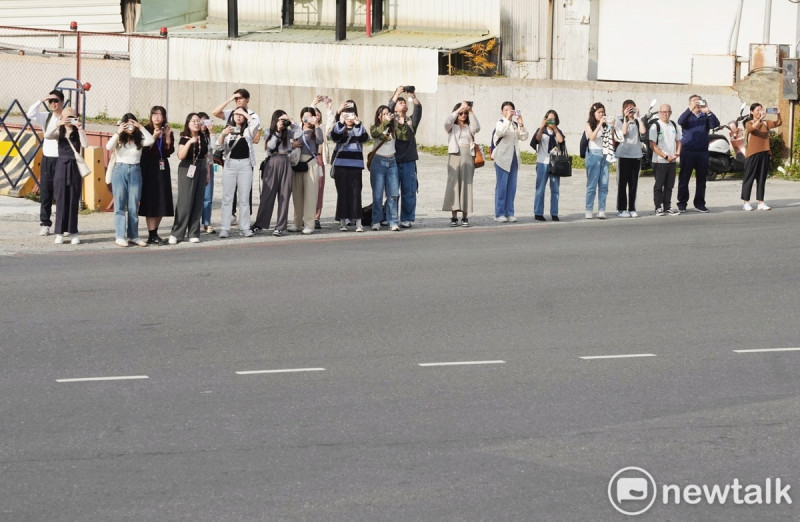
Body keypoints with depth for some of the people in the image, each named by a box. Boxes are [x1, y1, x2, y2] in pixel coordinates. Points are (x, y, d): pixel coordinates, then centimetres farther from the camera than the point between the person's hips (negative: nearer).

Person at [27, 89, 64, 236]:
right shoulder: (46, 117, 6)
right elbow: (30, 115, -8)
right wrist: (41, 101, -11)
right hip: (47, 159, 4)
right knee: (45, 193, 5)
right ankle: (45, 224, 10)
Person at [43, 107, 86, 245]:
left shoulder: (78, 133, 5)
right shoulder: (59, 133, 4)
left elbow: (86, 144, -13)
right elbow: (47, 136, -17)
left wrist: (80, 129, -18)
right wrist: (58, 125, -24)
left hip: (74, 167, 0)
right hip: (61, 166, 0)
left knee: (73, 201, 2)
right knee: (61, 200, -1)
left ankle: (73, 232, 7)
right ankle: (59, 232, 2)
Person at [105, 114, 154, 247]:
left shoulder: (139, 139, 5)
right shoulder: (119, 139, 1)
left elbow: (151, 141, -13)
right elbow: (108, 147, -16)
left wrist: (141, 127, -13)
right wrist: (118, 132, -17)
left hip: (135, 172, 2)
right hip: (120, 170, -2)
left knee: (133, 207, 5)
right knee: (120, 206, -1)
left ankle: (133, 236, 11)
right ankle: (119, 236, -1)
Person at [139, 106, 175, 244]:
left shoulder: (167, 131, 10)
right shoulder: (146, 130, -3)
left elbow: (170, 151, 2)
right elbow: (144, 149, -12)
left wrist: (168, 137, -10)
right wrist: (153, 137, -20)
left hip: (162, 167, 5)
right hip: (149, 167, -5)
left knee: (161, 202, 6)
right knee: (151, 201, -8)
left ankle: (154, 233, 17)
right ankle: (151, 235, -8)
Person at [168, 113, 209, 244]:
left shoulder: (203, 138, 10)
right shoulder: (184, 138, -5)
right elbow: (181, 156, -17)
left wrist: (207, 173, 15)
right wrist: (189, 142, -26)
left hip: (201, 170, 5)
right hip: (187, 170, -5)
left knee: (198, 202, 3)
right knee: (185, 202, -9)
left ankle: (193, 233, 8)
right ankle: (176, 233, -5)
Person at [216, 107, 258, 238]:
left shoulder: (248, 130, 10)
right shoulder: (228, 129, 11)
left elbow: (255, 123, -11)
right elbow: (220, 145, -2)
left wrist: (244, 112, 0)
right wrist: (223, 134, -22)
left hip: (245, 164, 0)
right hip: (230, 164, 0)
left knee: (244, 199, 3)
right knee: (227, 198, -3)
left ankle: (244, 228, 6)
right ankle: (224, 228, -5)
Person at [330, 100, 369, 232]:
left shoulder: (358, 129, 10)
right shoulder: (339, 128, 8)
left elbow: (364, 138, -11)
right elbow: (334, 136, -15)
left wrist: (357, 124, -24)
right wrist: (341, 122, -29)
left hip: (355, 166, 0)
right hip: (340, 165, 0)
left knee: (356, 193, -4)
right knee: (342, 193, 1)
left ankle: (358, 221, -4)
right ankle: (342, 221, 6)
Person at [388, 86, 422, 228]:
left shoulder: (411, 120, 12)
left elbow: (418, 108, -5)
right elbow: (388, 109, -9)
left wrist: (413, 96, -19)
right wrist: (396, 94, -16)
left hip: (409, 161, 1)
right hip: (393, 160, -1)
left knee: (409, 192, 0)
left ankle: (406, 219, 6)